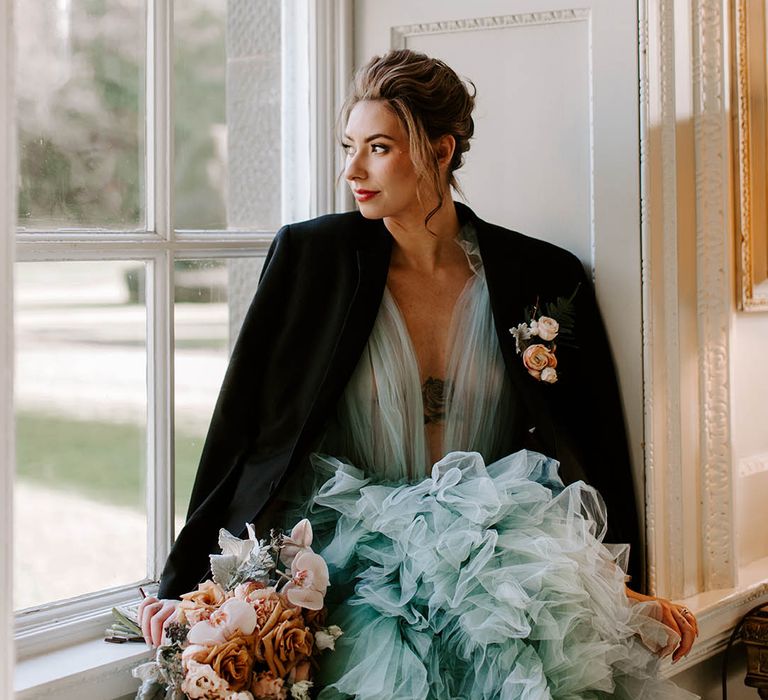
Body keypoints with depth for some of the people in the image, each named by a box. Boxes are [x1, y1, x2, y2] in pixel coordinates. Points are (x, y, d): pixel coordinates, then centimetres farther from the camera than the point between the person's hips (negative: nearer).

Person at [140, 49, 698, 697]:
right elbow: (243, 422, 2)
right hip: (355, 564, -1)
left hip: (494, 566, 1)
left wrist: (624, 589, 7)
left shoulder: (543, 276, 4)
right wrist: (186, 582, -2)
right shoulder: (312, 255, 2)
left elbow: (593, 446, 12)